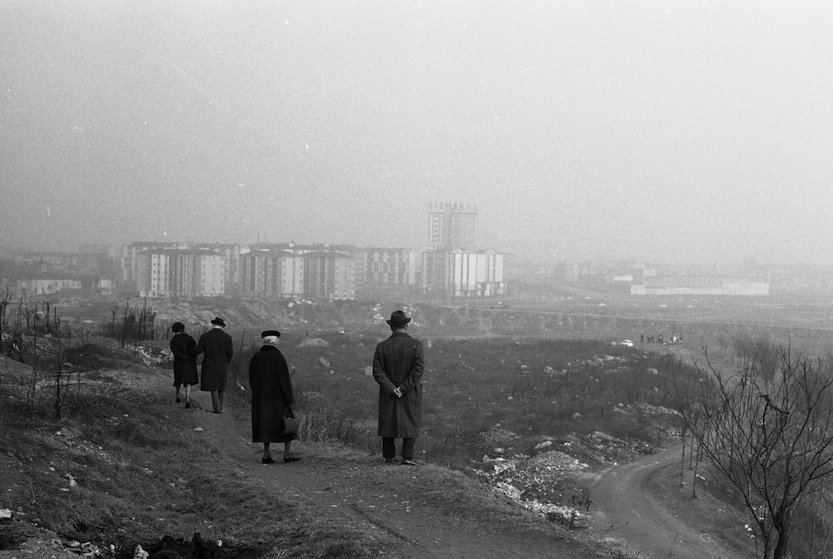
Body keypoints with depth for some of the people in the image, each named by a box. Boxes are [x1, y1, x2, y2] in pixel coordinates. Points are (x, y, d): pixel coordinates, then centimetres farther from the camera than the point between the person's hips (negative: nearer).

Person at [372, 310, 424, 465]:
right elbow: (418, 370, -18)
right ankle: (407, 457, -1)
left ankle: (388, 456, 19)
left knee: (388, 422, 14)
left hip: (388, 391, 2)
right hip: (410, 392, -2)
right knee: (410, 422, 6)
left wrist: (392, 389, -14)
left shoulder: (382, 346, -5)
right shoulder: (416, 345, -11)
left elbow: (377, 372, -10)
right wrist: (403, 389, -16)